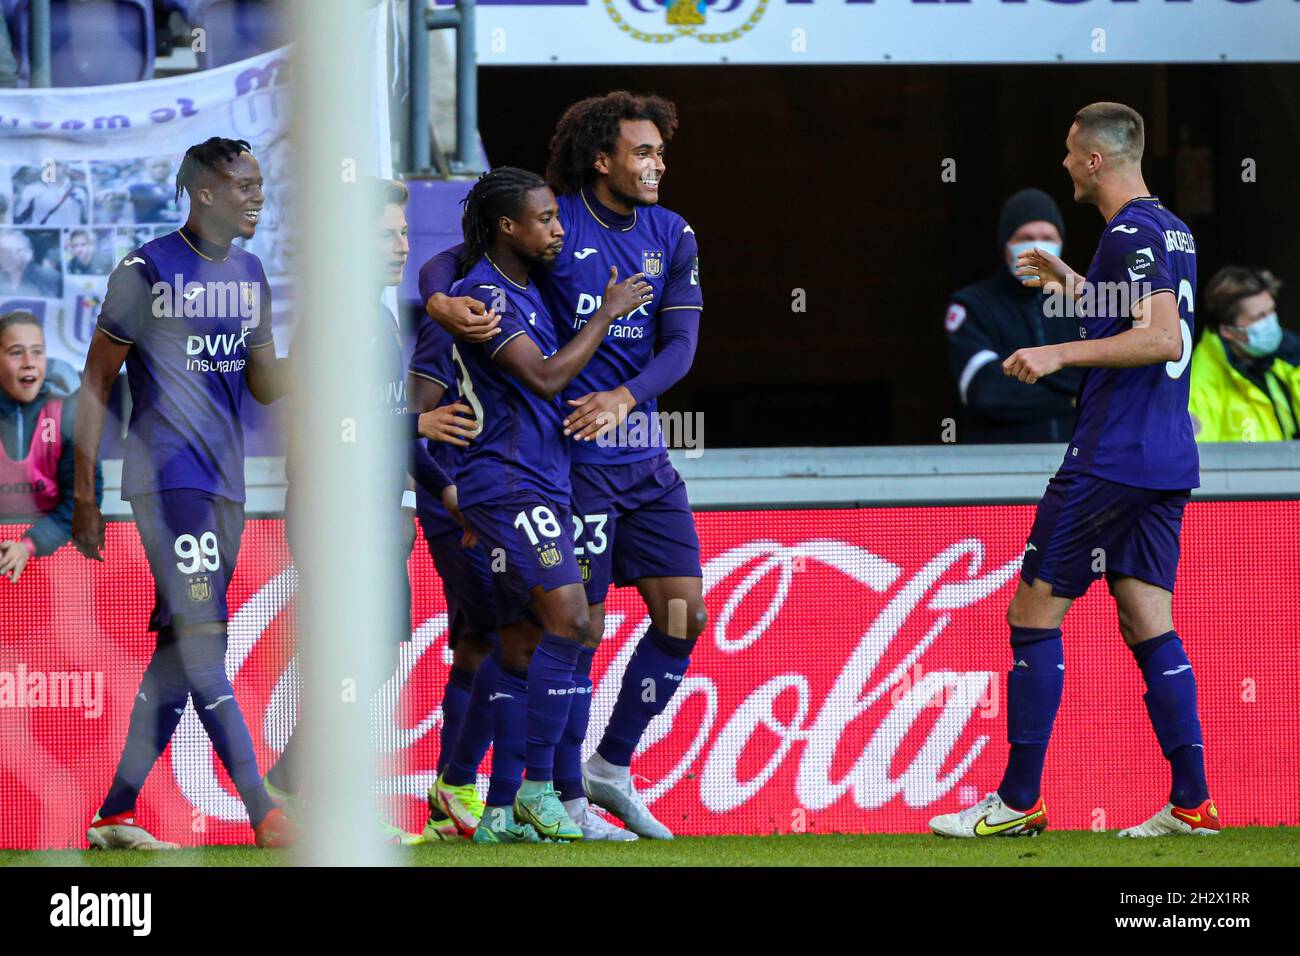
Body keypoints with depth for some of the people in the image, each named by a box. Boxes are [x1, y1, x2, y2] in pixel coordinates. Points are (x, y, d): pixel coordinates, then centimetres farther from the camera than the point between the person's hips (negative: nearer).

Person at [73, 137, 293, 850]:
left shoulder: (249, 275, 13)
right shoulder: (148, 272, -8)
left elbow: (266, 386, 18)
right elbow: (97, 383, -4)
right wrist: (82, 495, -6)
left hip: (225, 482, 8)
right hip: (167, 476, -8)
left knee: (179, 653, 8)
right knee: (201, 637, -15)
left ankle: (114, 816, 14)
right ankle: (262, 812, -21)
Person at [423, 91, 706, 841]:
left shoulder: (672, 236, 7)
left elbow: (680, 344, -1)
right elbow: (444, 263, -7)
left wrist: (623, 397, -18)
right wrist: (442, 302, -30)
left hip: (645, 451, 6)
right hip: (573, 453, -6)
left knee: (684, 614, 3)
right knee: (579, 626, -3)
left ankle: (613, 764, 18)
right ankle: (565, 798, 6)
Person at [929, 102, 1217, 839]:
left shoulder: (1130, 235, -14)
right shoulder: (1172, 232, 14)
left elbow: (1163, 338, -25)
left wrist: (1059, 355, -25)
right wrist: (1073, 284, 34)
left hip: (1110, 461, -9)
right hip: (1168, 463, 9)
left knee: (1035, 613, -2)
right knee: (1149, 626, 8)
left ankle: (1019, 801, 0)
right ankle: (1192, 803, 2)